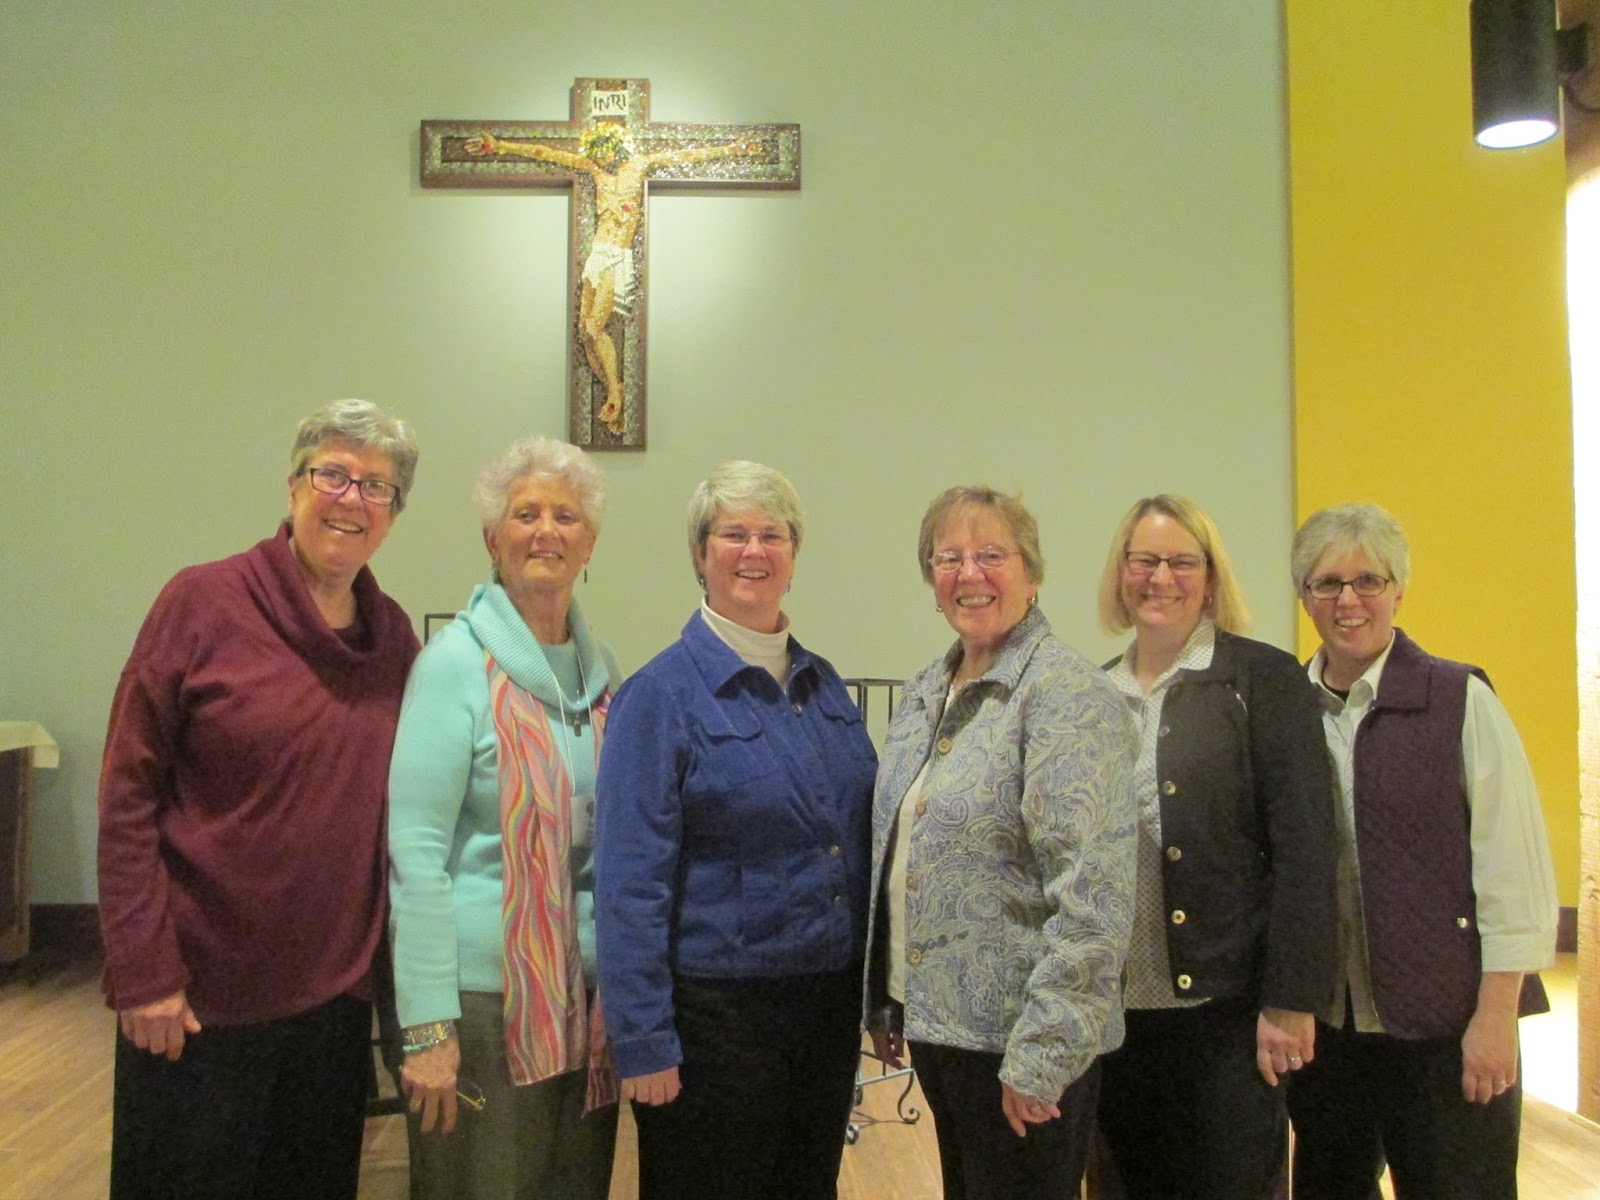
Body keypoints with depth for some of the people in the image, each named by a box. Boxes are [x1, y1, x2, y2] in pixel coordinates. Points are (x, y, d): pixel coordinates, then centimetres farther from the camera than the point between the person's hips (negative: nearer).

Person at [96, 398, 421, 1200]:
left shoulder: (393, 634, 2)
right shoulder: (202, 602, -10)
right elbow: (127, 797, -11)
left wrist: (389, 962, 4)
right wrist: (144, 973, -13)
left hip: (337, 989, 5)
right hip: (200, 994, -4)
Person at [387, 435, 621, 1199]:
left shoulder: (601, 668, 6)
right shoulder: (457, 662, -10)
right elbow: (415, 848, -14)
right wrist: (428, 1025, -16)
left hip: (588, 992, 5)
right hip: (485, 992, -5)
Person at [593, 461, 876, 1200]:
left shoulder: (825, 685, 6)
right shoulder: (661, 695, -11)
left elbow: (862, 839, 12)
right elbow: (631, 883, -14)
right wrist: (642, 1042, -16)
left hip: (830, 1001, 6)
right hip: (715, 1009, -5)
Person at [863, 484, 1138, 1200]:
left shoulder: (1069, 696, -15)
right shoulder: (923, 694, 9)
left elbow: (1093, 891, -21)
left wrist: (1042, 1052, -22)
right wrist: (883, 1004, 15)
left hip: (1017, 1037, -7)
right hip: (934, 1018, 7)